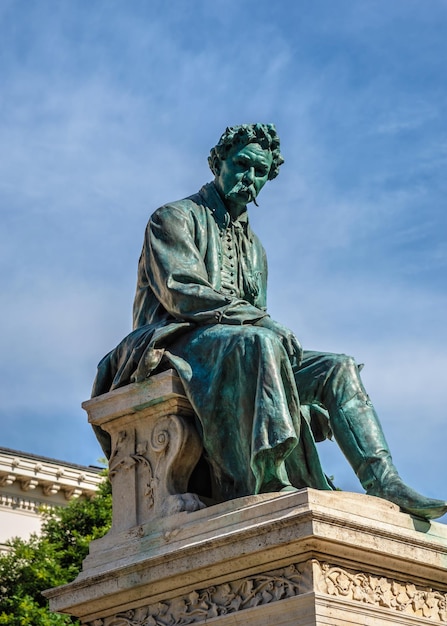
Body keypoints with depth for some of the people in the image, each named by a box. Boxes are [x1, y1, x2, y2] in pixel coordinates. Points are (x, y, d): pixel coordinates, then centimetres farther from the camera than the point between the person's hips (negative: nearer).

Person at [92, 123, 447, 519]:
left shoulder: (254, 248, 28)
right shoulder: (176, 218, 6)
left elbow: (255, 314, 20)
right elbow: (181, 293, -10)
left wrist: (271, 329, -6)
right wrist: (262, 320, -17)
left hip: (243, 358, 7)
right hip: (178, 344, -7)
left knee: (339, 368, -12)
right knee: (259, 341, -38)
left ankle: (383, 482, -31)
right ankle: (271, 481, -52)